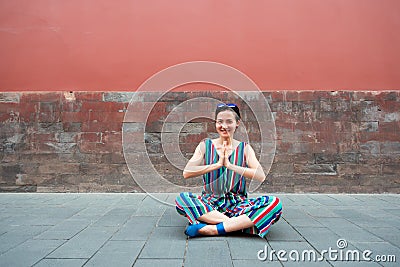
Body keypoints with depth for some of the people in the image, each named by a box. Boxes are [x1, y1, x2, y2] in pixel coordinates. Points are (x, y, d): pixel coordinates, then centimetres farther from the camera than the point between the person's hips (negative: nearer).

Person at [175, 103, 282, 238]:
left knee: (274, 203, -26)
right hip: (209, 204, 0)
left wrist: (230, 165, -17)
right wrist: (217, 164, -16)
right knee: (181, 199, -29)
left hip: (237, 204, 1)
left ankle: (213, 229, -28)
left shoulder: (244, 148, 6)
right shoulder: (205, 146, 5)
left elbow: (261, 176, -9)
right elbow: (186, 172, -8)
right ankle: (236, 224, -26)